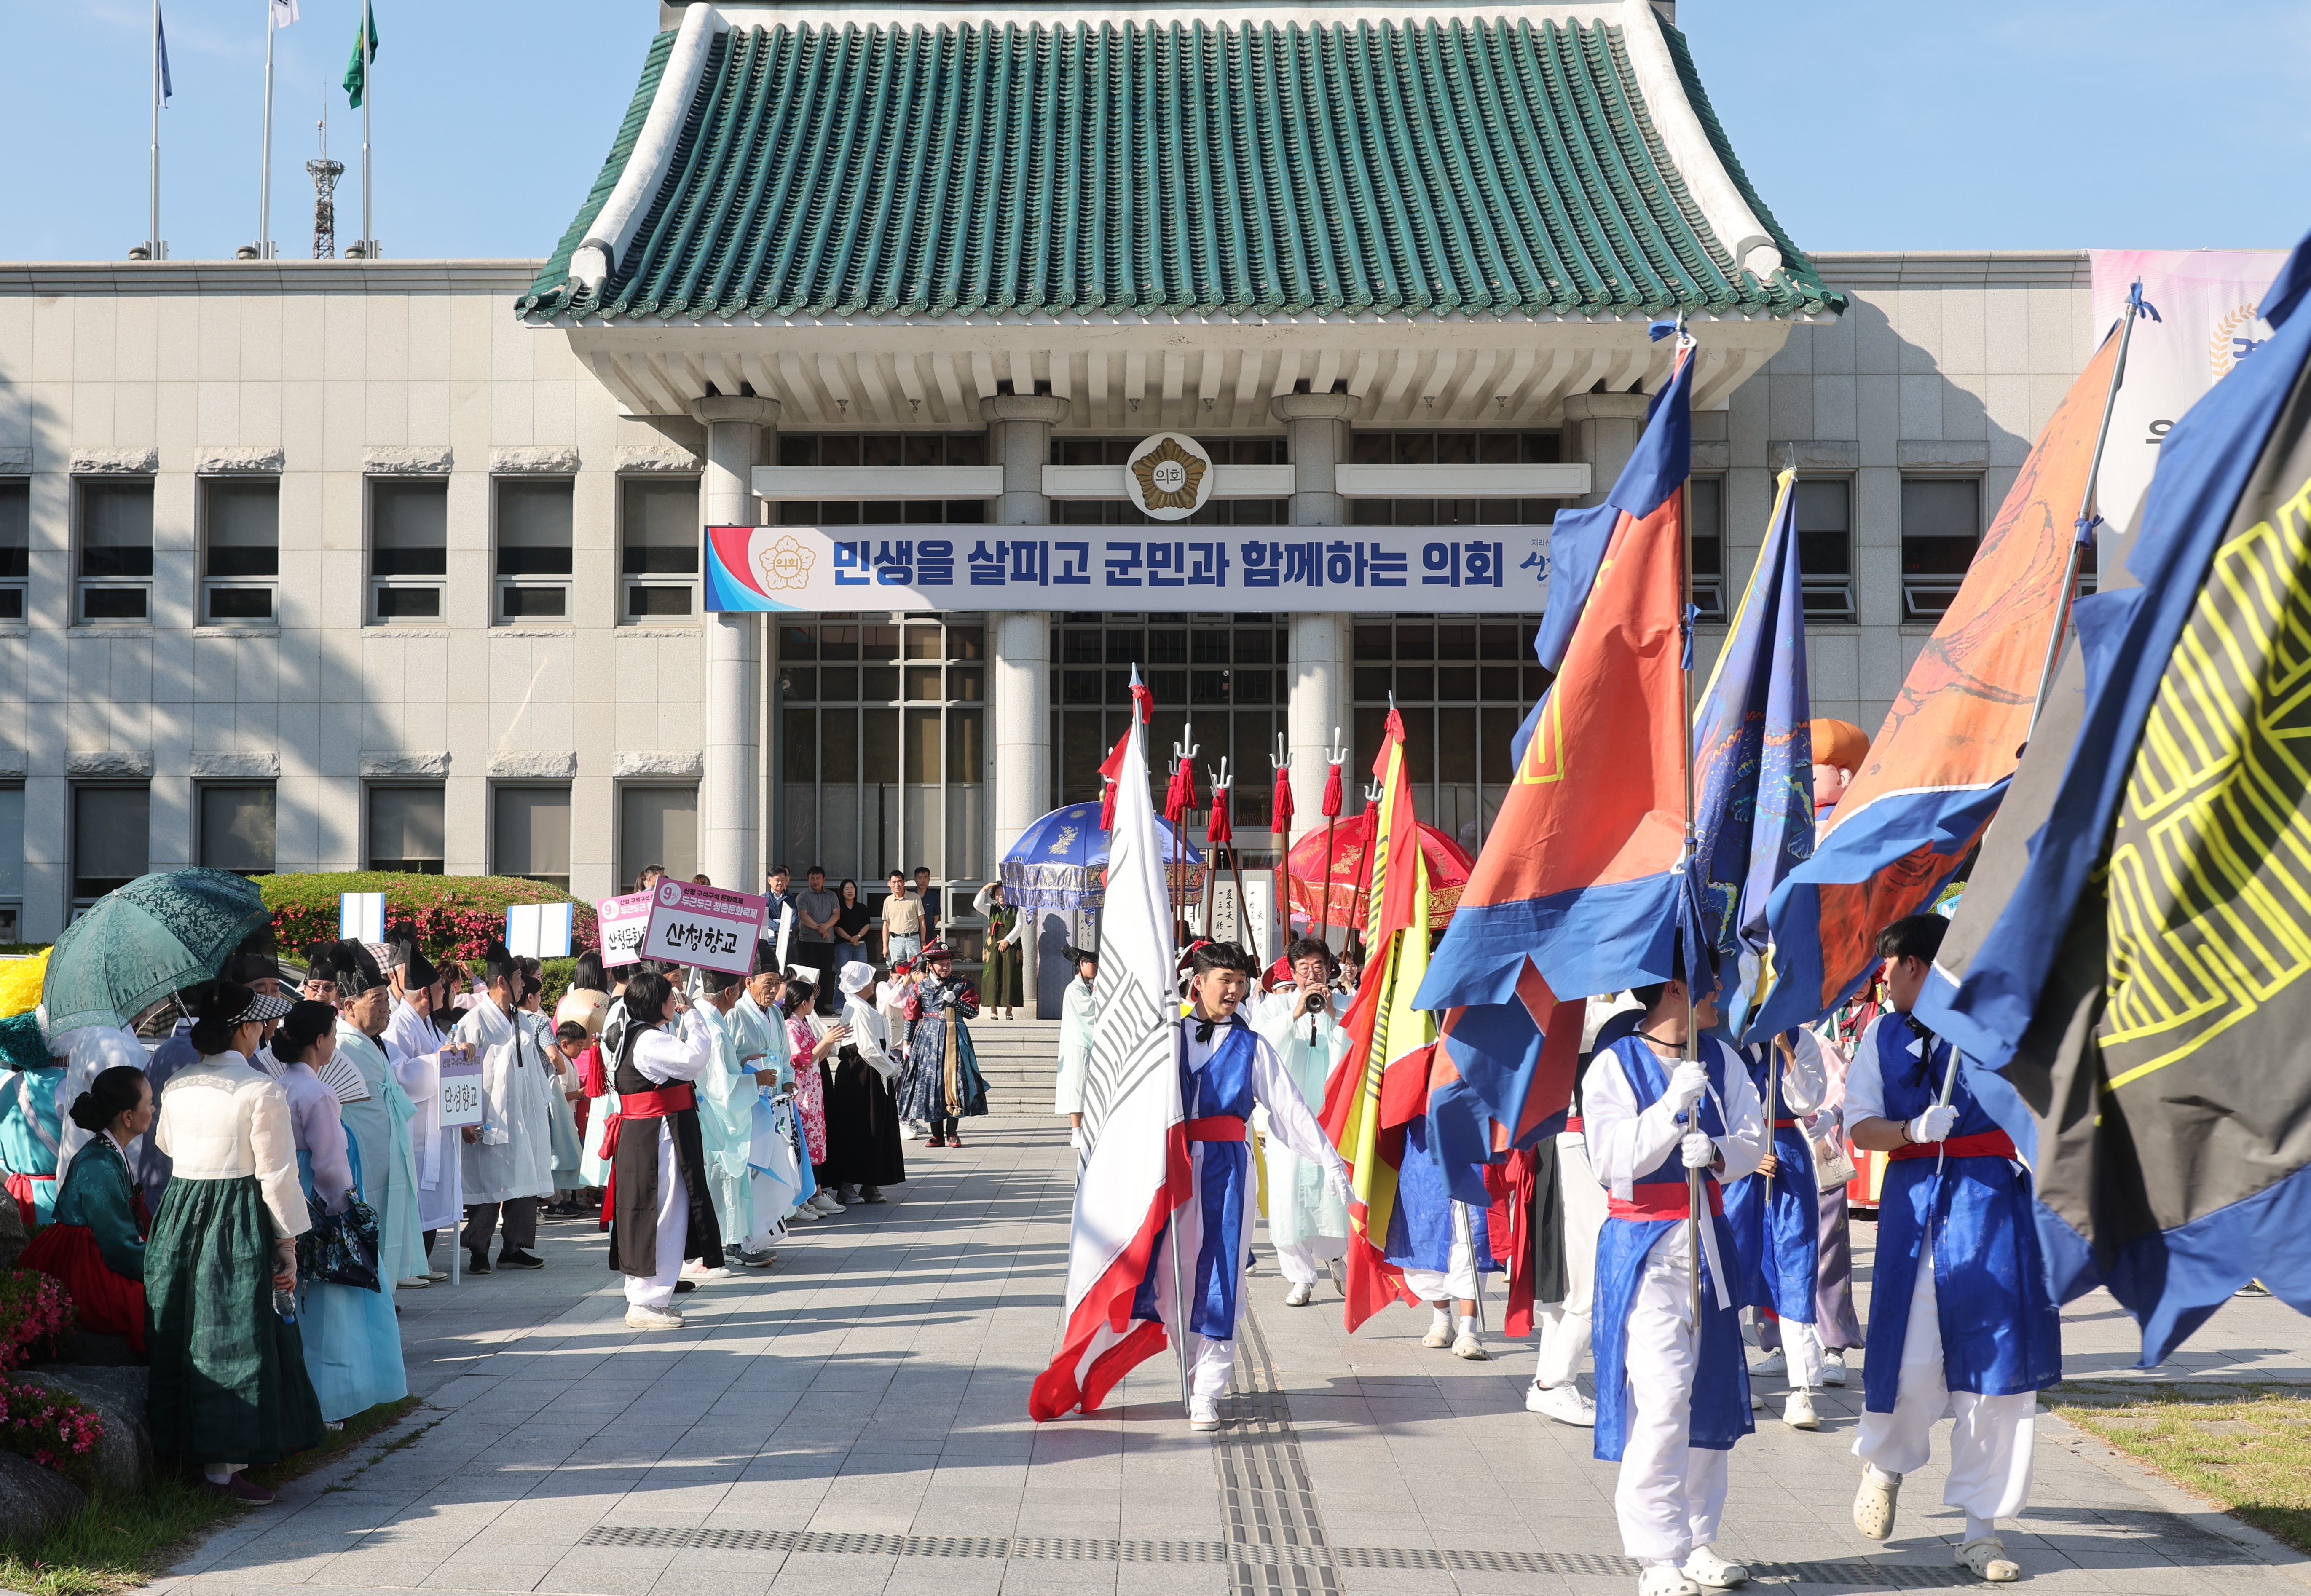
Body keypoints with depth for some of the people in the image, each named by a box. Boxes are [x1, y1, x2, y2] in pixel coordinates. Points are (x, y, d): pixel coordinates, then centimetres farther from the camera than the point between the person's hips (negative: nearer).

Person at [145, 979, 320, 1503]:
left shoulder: (177, 1086, 5)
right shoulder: (263, 1091, -14)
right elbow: (276, 1174, -14)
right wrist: (288, 1243, -7)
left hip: (179, 1215, 7)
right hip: (238, 1223, -7)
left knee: (187, 1332, 16)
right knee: (235, 1337, -1)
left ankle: (188, 1442, 27)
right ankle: (223, 1462, 1)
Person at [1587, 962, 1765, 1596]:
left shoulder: (1721, 1059, 8)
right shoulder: (1614, 1066, -7)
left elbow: (1753, 1140, 5)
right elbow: (1611, 1162, -15)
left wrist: (1716, 1151, -16)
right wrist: (1674, 1106, -24)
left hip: (1710, 1240, 6)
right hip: (1644, 1246, -6)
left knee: (1712, 1390, 10)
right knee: (1662, 1395, -14)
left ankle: (1698, 1541, 23)